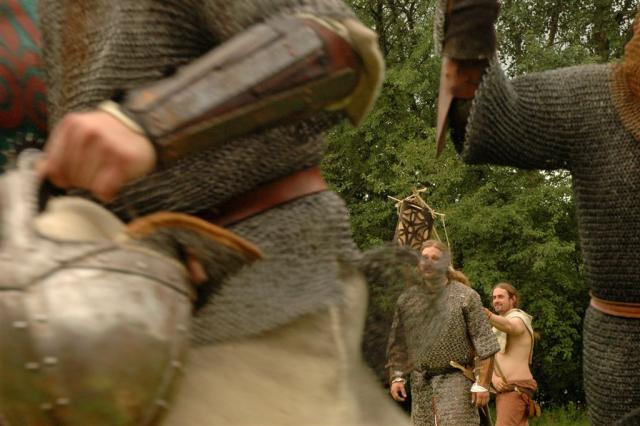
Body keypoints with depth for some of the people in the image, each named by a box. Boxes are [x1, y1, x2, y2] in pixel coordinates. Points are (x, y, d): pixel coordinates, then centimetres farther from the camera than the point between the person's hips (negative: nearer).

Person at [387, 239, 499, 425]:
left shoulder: (466, 296, -3)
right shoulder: (407, 298, 8)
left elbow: (485, 345, -6)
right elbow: (396, 344, 12)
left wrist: (482, 384, -11)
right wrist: (396, 377, 4)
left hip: (455, 379, -4)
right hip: (421, 382, 4)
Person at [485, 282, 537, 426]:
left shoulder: (518, 320, -8)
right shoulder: (498, 329, 22)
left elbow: (508, 326, -35)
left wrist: (487, 315, -58)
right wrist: (494, 379, -11)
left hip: (516, 390, -10)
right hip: (505, 390, 10)